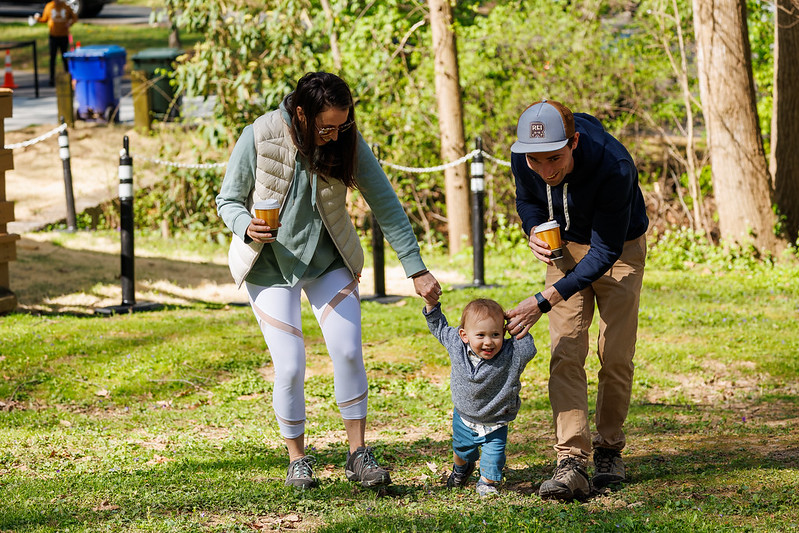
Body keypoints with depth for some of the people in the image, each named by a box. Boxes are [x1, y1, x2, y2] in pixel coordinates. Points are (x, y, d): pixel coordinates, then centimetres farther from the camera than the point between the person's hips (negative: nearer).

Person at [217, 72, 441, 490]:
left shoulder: (348, 141, -16)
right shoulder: (259, 137, -22)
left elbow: (386, 205, -10)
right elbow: (228, 200, -9)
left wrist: (416, 269, -13)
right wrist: (247, 228, -31)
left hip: (328, 259, 2)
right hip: (271, 262, -2)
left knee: (348, 351, -11)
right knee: (290, 366, -9)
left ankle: (359, 455, 2)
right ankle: (297, 459, 10)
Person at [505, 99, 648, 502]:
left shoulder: (614, 166, -38)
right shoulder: (522, 159, -23)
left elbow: (605, 253, -32)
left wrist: (544, 301, -35)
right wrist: (534, 231, -21)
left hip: (618, 249, -3)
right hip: (566, 249, 3)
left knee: (615, 356, -6)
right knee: (565, 353, -11)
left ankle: (609, 450, 14)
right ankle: (571, 462, -19)